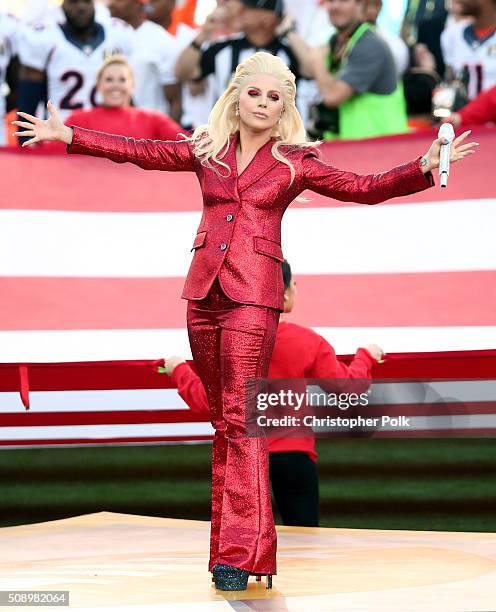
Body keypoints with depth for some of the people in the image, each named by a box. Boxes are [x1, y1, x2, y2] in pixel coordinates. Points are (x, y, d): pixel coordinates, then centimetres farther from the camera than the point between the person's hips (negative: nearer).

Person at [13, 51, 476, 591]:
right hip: (204, 288, 4)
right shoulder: (206, 150, 14)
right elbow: (140, 151, 18)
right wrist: (68, 136, 16)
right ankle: (231, 536, 15)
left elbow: (366, 188, 2)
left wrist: (424, 167, -11)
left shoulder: (295, 163, 6)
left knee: (241, 416, -13)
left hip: (253, 293, -4)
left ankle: (242, 553, -18)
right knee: (221, 417, 8)